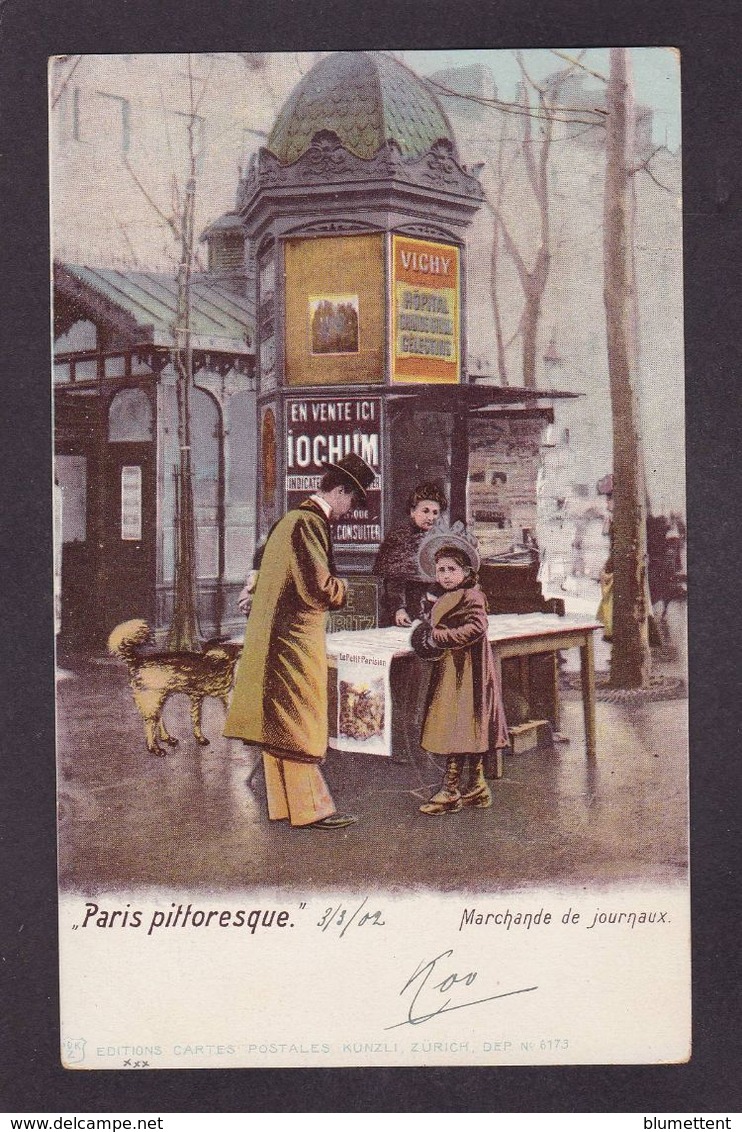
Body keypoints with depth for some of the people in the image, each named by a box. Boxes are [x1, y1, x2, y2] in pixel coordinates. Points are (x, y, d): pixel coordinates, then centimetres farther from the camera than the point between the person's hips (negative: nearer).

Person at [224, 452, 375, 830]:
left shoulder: (290, 520, 16)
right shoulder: (308, 523, -16)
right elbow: (319, 587, -23)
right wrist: (344, 587, -4)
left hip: (276, 638, 10)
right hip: (296, 640, -10)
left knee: (279, 725, 13)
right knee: (301, 726, -4)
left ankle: (284, 803, 21)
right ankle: (311, 808, 2)